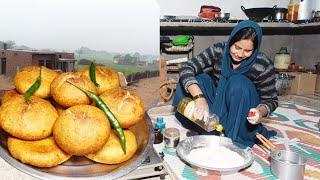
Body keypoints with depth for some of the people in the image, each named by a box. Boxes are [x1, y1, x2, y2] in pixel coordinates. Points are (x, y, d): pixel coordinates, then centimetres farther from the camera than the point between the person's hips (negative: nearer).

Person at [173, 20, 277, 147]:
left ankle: (232, 136, -21)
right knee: (199, 78, -22)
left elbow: (271, 100, -7)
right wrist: (199, 97, -43)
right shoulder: (218, 51, -16)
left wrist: (261, 112, -31)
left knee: (239, 83, -31)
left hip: (240, 114, -1)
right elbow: (186, 69, -27)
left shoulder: (263, 66, -18)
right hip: (215, 105, 2)